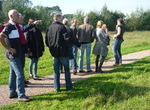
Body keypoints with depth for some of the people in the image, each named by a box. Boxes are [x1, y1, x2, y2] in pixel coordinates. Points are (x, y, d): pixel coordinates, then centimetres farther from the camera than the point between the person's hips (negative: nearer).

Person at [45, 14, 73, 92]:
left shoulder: (49, 28, 5)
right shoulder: (61, 27, -12)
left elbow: (47, 41, 8)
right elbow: (66, 38, -18)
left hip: (54, 52, 5)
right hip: (63, 51, -5)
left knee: (56, 69, 11)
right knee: (66, 69, 7)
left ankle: (57, 87, 11)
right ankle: (69, 86, 13)